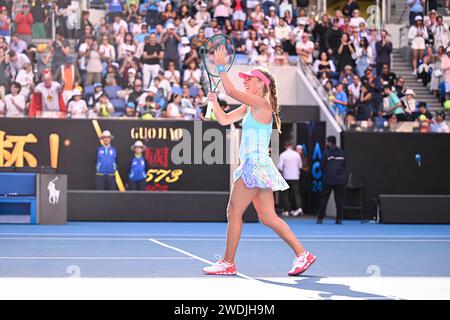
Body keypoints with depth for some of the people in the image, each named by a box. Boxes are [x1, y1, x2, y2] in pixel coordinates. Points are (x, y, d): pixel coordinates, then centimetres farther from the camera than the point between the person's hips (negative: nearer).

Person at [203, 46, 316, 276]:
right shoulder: (248, 108, 17)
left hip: (256, 165, -10)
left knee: (234, 212, -5)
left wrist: (221, 67, -10)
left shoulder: (261, 103, -10)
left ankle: (228, 263, 1)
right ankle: (302, 254, 7)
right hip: (255, 166, 10)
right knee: (267, 216, 7)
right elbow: (224, 119, 19)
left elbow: (231, 92, -17)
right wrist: (214, 101, 6)